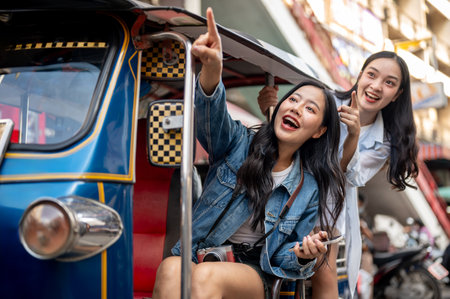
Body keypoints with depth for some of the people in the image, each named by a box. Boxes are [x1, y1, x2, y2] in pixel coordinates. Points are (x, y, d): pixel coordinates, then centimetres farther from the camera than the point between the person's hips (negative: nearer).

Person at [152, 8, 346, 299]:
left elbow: (286, 260, 8)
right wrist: (212, 68, -43)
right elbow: (213, 115, -21)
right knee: (170, 269, -37)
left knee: (206, 276, -36)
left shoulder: (310, 189, 5)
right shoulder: (241, 144, 2)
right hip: (198, 256, 1)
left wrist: (304, 255, -18)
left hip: (252, 273, 0)